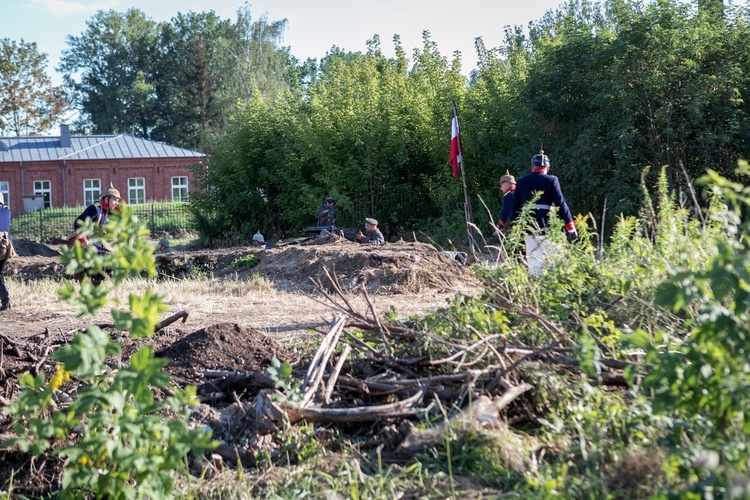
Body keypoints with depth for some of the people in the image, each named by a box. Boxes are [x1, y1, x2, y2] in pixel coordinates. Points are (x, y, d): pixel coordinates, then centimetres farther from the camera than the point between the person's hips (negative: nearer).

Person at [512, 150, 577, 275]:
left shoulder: (521, 181, 7)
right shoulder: (551, 180, -5)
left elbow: (515, 206, 11)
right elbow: (561, 203, -9)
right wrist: (570, 226, -7)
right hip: (547, 227, -3)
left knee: (533, 262, 6)